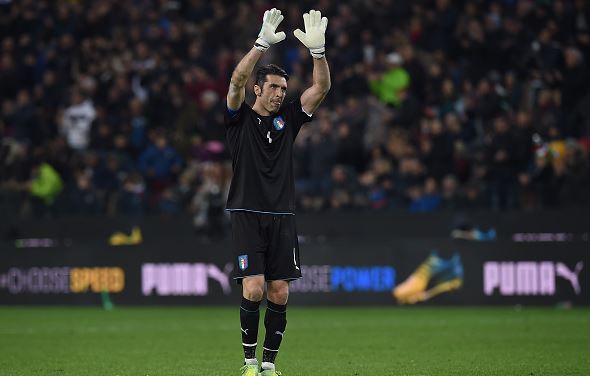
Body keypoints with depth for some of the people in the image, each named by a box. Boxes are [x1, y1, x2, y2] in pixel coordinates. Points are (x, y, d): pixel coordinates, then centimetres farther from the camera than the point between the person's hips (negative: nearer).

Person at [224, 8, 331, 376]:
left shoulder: (287, 118, 11)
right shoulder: (241, 118, 2)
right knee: (253, 288, -13)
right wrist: (262, 44, -27)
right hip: (248, 215, -4)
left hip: (282, 217, 4)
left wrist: (318, 49, -14)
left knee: (279, 294, 1)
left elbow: (321, 88, 2)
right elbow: (237, 80, -16)